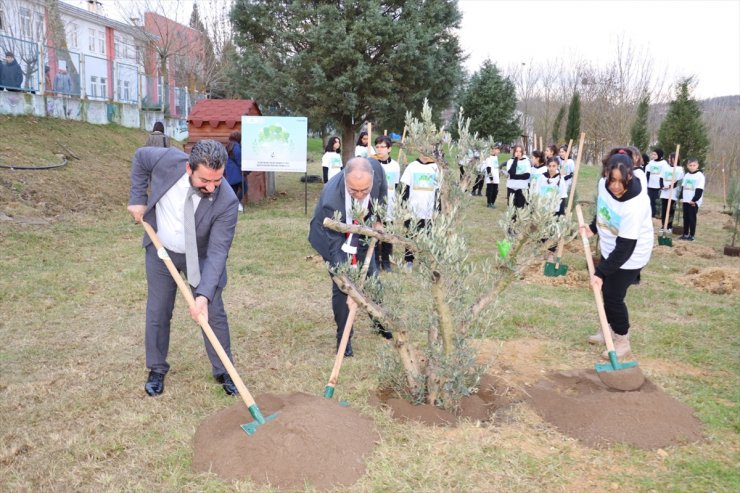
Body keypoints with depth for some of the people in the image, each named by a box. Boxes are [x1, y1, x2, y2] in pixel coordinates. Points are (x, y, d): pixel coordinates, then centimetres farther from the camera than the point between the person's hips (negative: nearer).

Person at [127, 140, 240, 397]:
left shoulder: (227, 202, -33)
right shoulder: (168, 159, -28)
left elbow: (217, 252, -32)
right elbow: (140, 157, -4)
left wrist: (204, 294, -41)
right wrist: (138, 198, -8)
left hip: (201, 257, -2)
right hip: (161, 251, 2)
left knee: (214, 312, 3)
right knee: (157, 312, 11)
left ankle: (223, 372, 21)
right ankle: (157, 369, 30)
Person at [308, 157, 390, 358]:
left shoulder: (376, 168, -32)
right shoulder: (331, 200, -43)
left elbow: (382, 191, -4)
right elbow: (335, 246, -36)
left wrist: (378, 220, -6)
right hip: (333, 235, -5)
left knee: (372, 276, 17)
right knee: (341, 286, -7)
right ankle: (344, 338, 14)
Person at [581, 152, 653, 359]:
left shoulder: (635, 205, -35)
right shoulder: (603, 184, -15)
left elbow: (624, 248, -32)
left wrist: (600, 272, -31)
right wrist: (593, 228, 6)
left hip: (630, 255, -7)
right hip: (610, 249, 7)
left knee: (614, 296, -2)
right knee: (605, 290, 18)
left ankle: (623, 341, 19)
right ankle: (609, 330, 40)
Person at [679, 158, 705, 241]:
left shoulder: (700, 176, -7)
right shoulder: (686, 175, 12)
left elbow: (699, 190, -13)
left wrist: (694, 200, -17)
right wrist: (681, 197, 5)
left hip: (694, 202, -6)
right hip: (686, 201, 6)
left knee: (692, 218, -3)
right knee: (686, 218, 10)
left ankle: (692, 235, 3)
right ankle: (685, 234, 17)